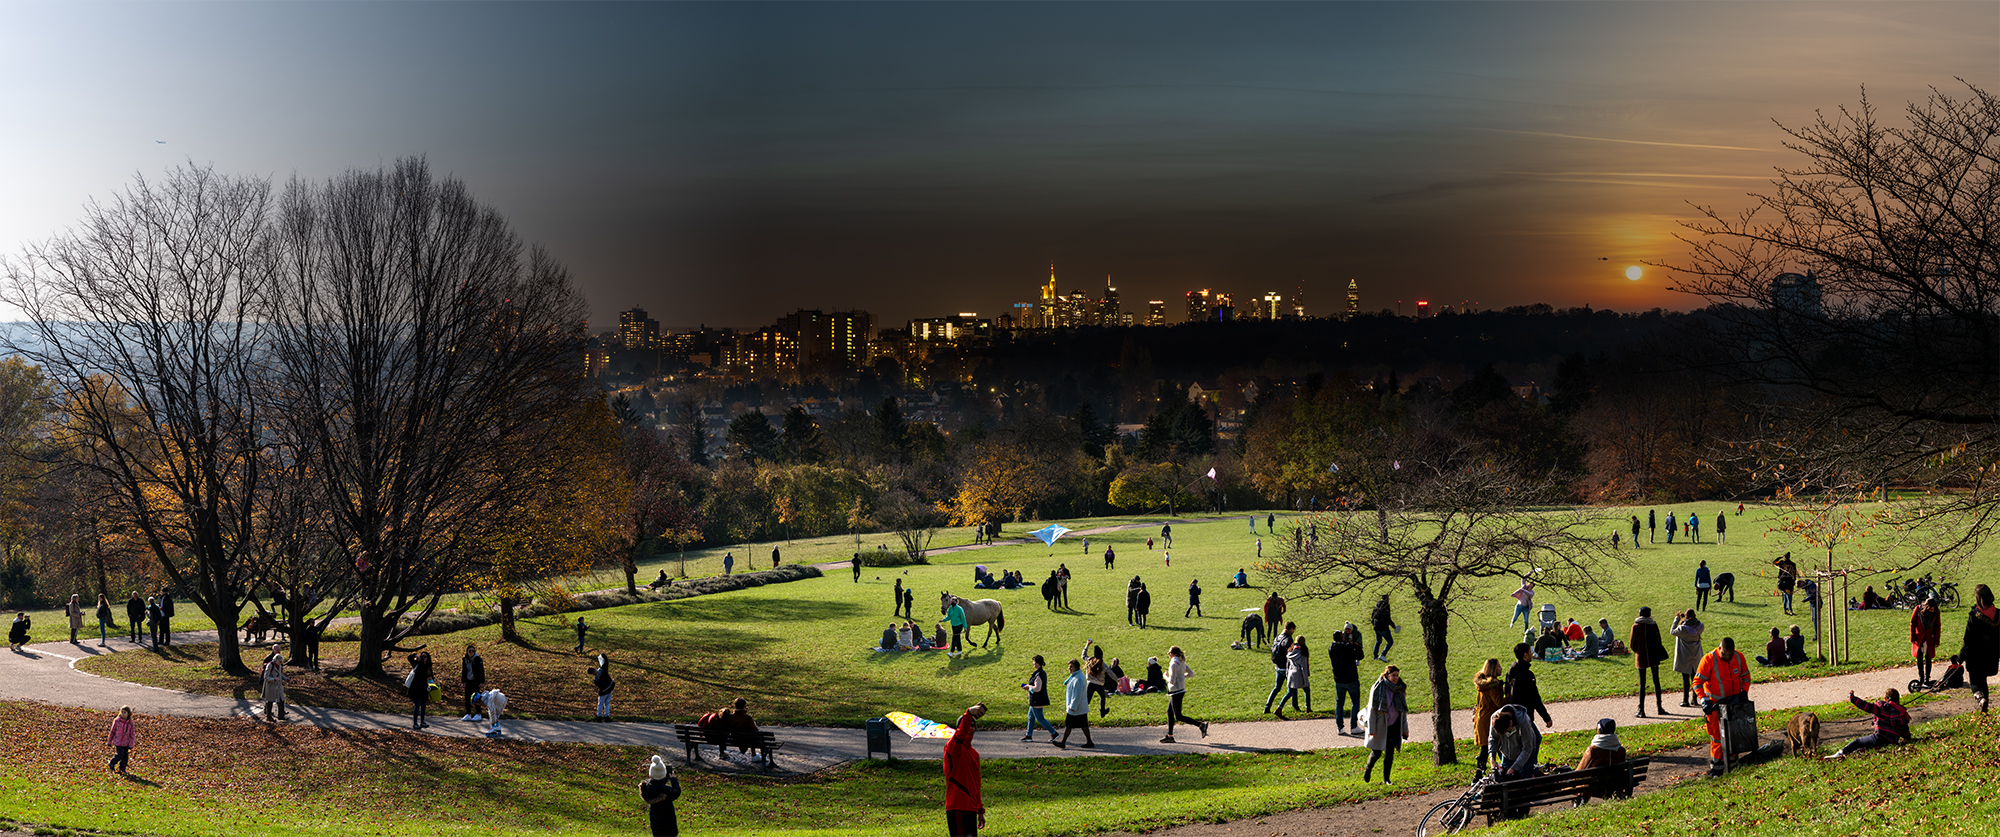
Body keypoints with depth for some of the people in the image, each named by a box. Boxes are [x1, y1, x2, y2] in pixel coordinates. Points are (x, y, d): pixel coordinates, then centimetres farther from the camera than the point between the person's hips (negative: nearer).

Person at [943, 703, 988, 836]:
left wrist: (980, 810, 26)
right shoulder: (952, 746, -5)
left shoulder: (974, 754, 19)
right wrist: (969, 713, -47)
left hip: (970, 807, 8)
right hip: (956, 808, -8)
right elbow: (960, 734, -30)